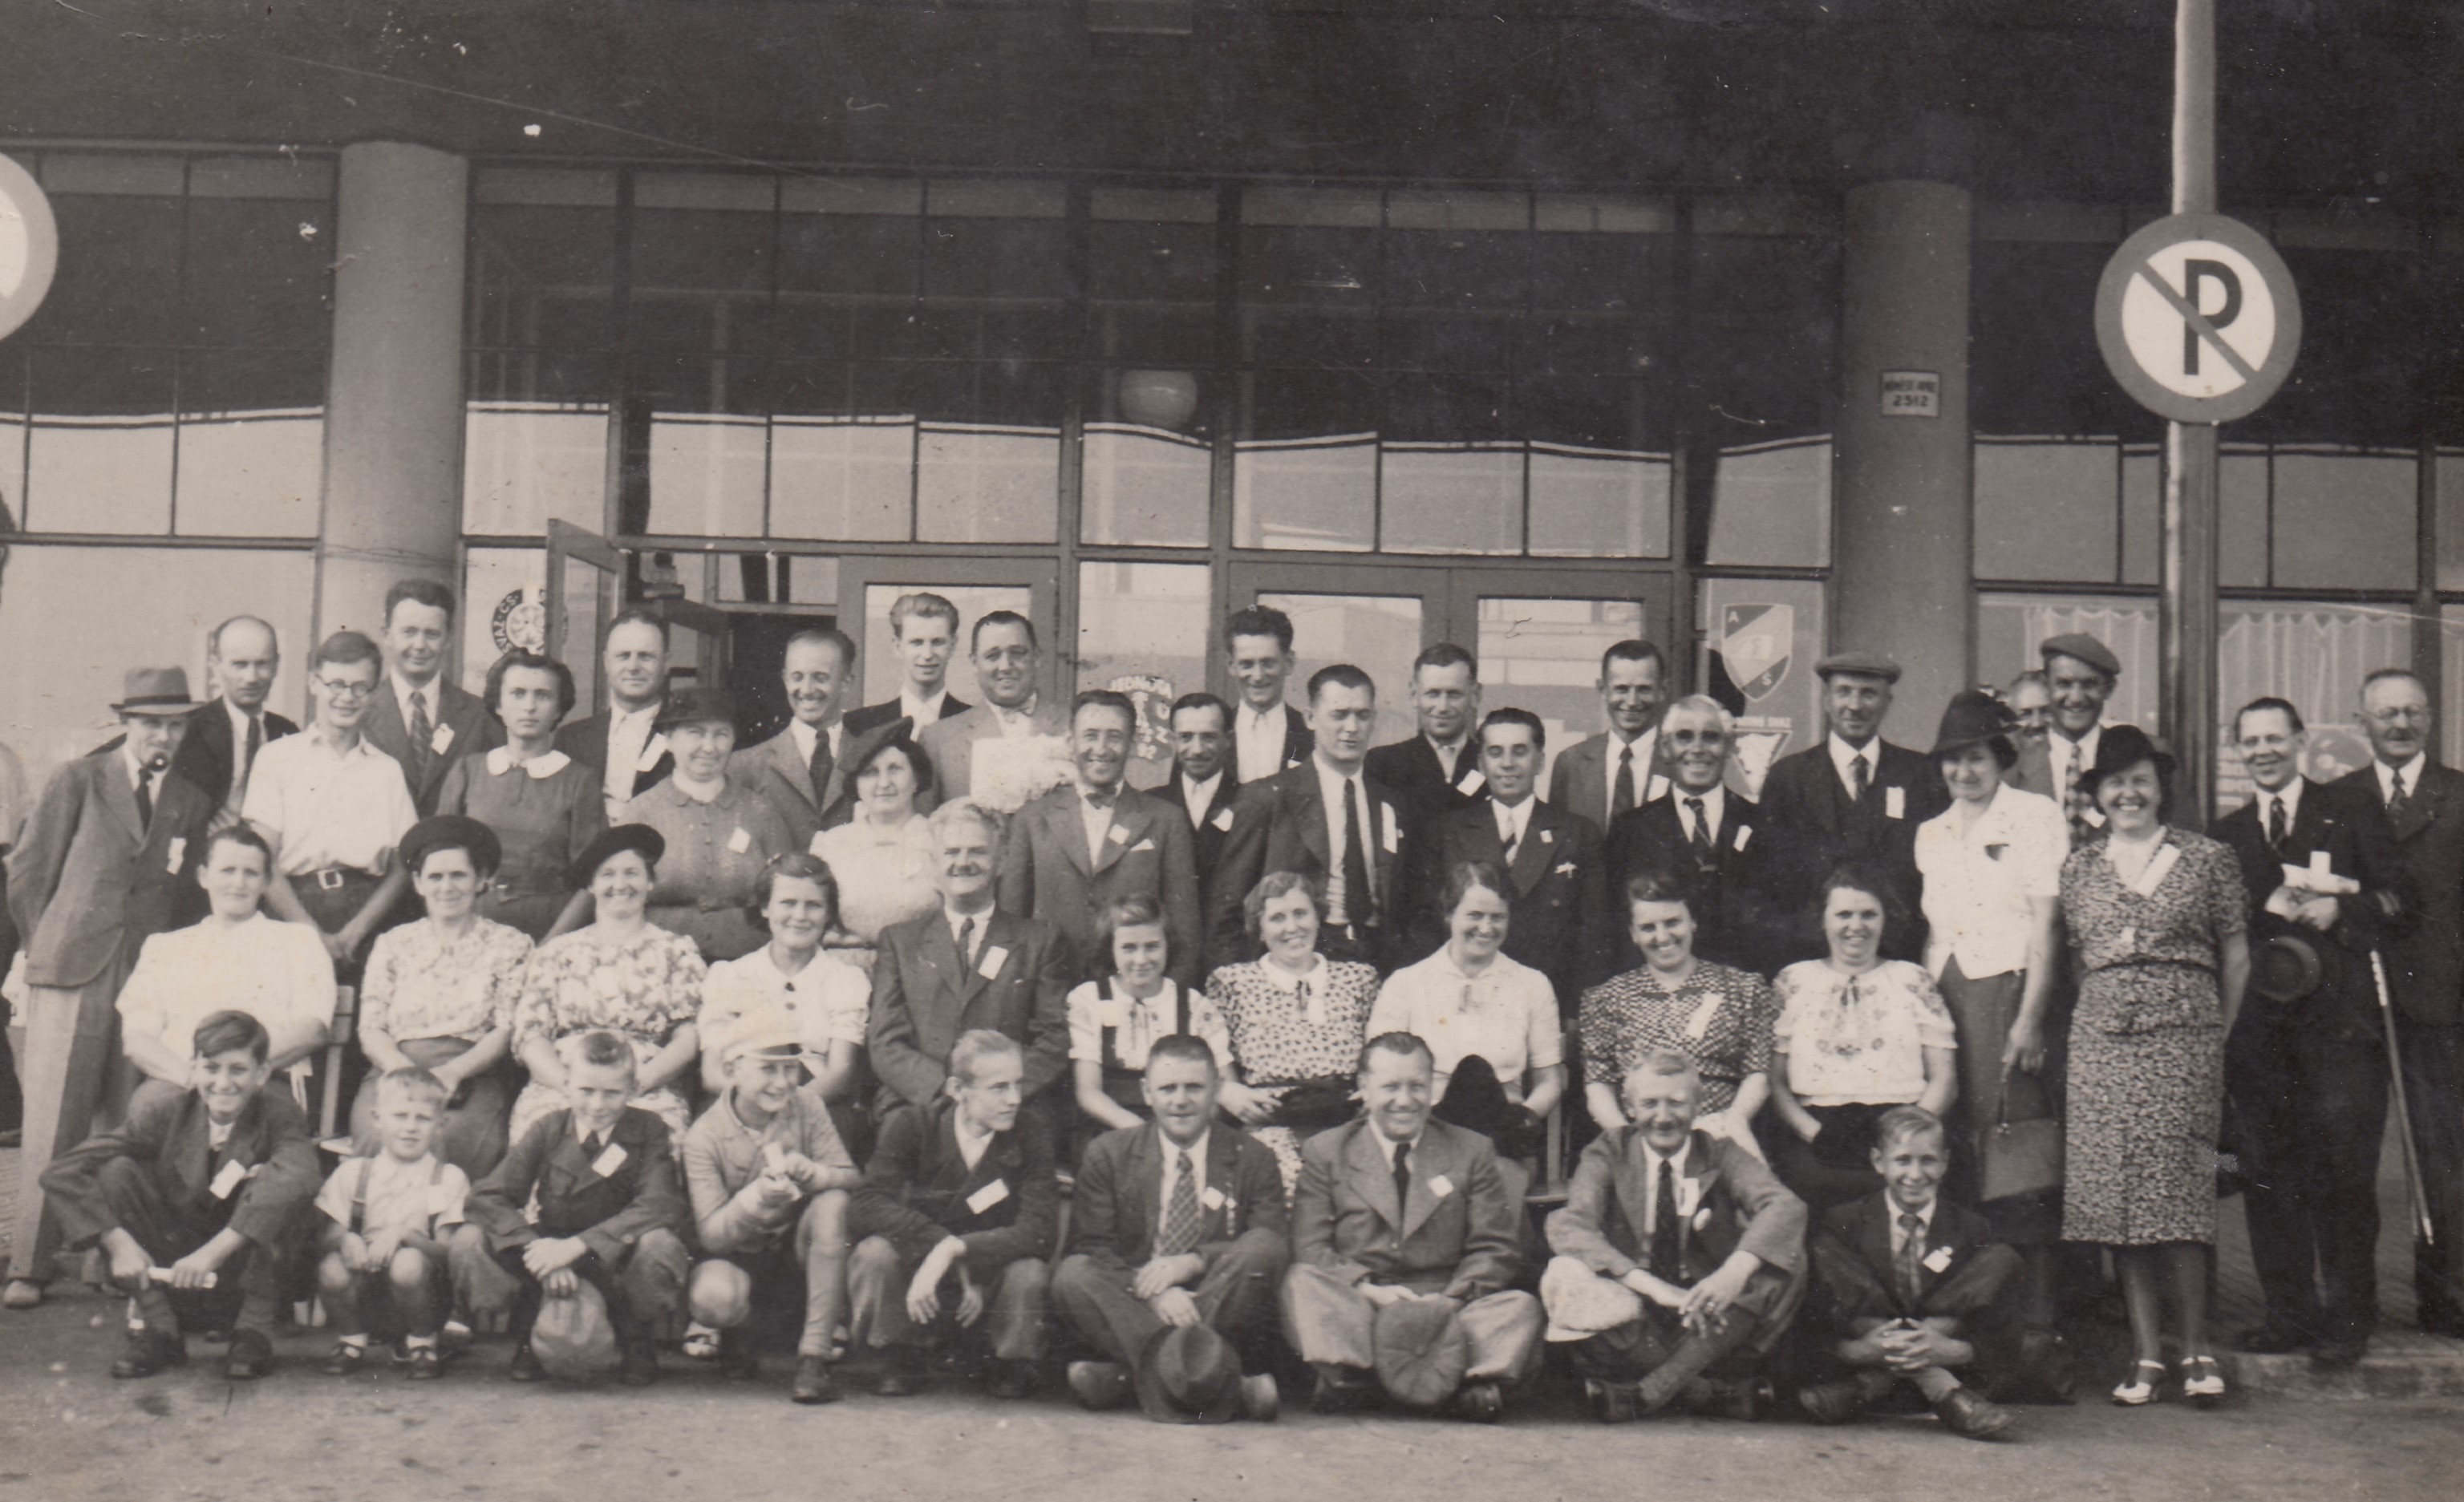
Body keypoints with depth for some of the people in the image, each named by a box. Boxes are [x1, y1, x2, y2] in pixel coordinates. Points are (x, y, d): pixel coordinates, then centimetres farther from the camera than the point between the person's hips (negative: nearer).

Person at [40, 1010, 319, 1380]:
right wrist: (117, 1243, -28)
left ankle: (254, 1332, -15)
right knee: (115, 1172, -19)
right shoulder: (165, 1112, -11)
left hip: (247, 1263, -2)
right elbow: (61, 1172, -16)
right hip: (166, 1268, 2)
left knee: (267, 1180, -28)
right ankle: (157, 1329, -14)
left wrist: (215, 1251, -45)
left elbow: (297, 1179, -40)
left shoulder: (279, 1116, -16)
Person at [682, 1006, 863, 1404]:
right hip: (740, 1255, -3)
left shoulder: (807, 1107, -9)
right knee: (713, 1297, -37)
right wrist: (756, 1198, -40)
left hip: (797, 1248, 3)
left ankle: (814, 1354, -28)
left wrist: (811, 1173, -36)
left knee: (834, 1202, -30)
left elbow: (852, 1178, -13)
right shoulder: (704, 1137, -16)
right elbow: (710, 1233, -21)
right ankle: (740, 1337, 6)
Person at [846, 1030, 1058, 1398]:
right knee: (875, 1252, -30)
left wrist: (954, 1251, -34)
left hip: (991, 1281, 0)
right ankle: (898, 1363, -1)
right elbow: (866, 1209, -22)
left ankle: (1011, 1366, 2)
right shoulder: (911, 1126, -10)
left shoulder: (1030, 1133, -10)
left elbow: (1038, 1231, -21)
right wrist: (939, 1241, -35)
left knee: (1030, 1272, -31)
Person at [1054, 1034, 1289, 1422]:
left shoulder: (1252, 1160, 8)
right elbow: (1091, 1247, -2)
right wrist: (1153, 1292, -21)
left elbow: (1276, 1242, -8)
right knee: (1072, 1274, -28)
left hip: (1217, 1309, -1)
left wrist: (1193, 1261, -24)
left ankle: (1122, 1375, -30)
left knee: (1257, 1252, -28)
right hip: (1132, 1305, 1)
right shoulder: (1108, 1153, 9)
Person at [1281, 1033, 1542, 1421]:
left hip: (1444, 1305, 1)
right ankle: (1347, 1377, -47)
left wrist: (1449, 1297, -12)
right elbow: (1309, 1248, 3)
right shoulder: (1325, 1152, 13)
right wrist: (1366, 1288, -16)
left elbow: (1496, 1249, 8)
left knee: (1520, 1305, -27)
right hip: (1356, 1307, -1)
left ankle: (1476, 1385, -46)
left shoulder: (1472, 1152, 15)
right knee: (1301, 1284, -30)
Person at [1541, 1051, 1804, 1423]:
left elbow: (1786, 1207, -16)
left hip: (1710, 1318, 1)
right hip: (1633, 1315, -1)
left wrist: (1734, 1272, -37)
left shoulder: (1720, 1153, 4)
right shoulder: (1609, 1152, 2)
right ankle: (1711, 1392, -23)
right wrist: (1653, 1286, -31)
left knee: (1786, 1260, -23)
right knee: (1564, 1275, -30)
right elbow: (1569, 1225, -17)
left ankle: (1646, 1392, -22)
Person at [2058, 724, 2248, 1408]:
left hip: (2184, 1038, -2)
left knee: (2178, 1193, -7)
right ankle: (2147, 1354, 4)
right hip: (2101, 1039, 3)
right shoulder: (2079, 868, 13)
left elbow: (2236, 954, 9)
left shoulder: (2208, 859, 6)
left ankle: (2196, 1349, 6)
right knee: (2115, 1194, -2)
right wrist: (2100, 1009, 8)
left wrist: (2219, 1034, 6)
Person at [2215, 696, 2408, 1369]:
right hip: (2259, 1022, 3)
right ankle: (2289, 1312, 13)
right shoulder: (2226, 834, 18)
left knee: (2343, 1173, -5)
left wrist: (2337, 911, -13)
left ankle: (2346, 1319, 4)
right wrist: (2271, 908, -7)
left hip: (2339, 1017, -3)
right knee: (2268, 1173, 3)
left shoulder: (2353, 810, 9)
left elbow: (2398, 903, 3)